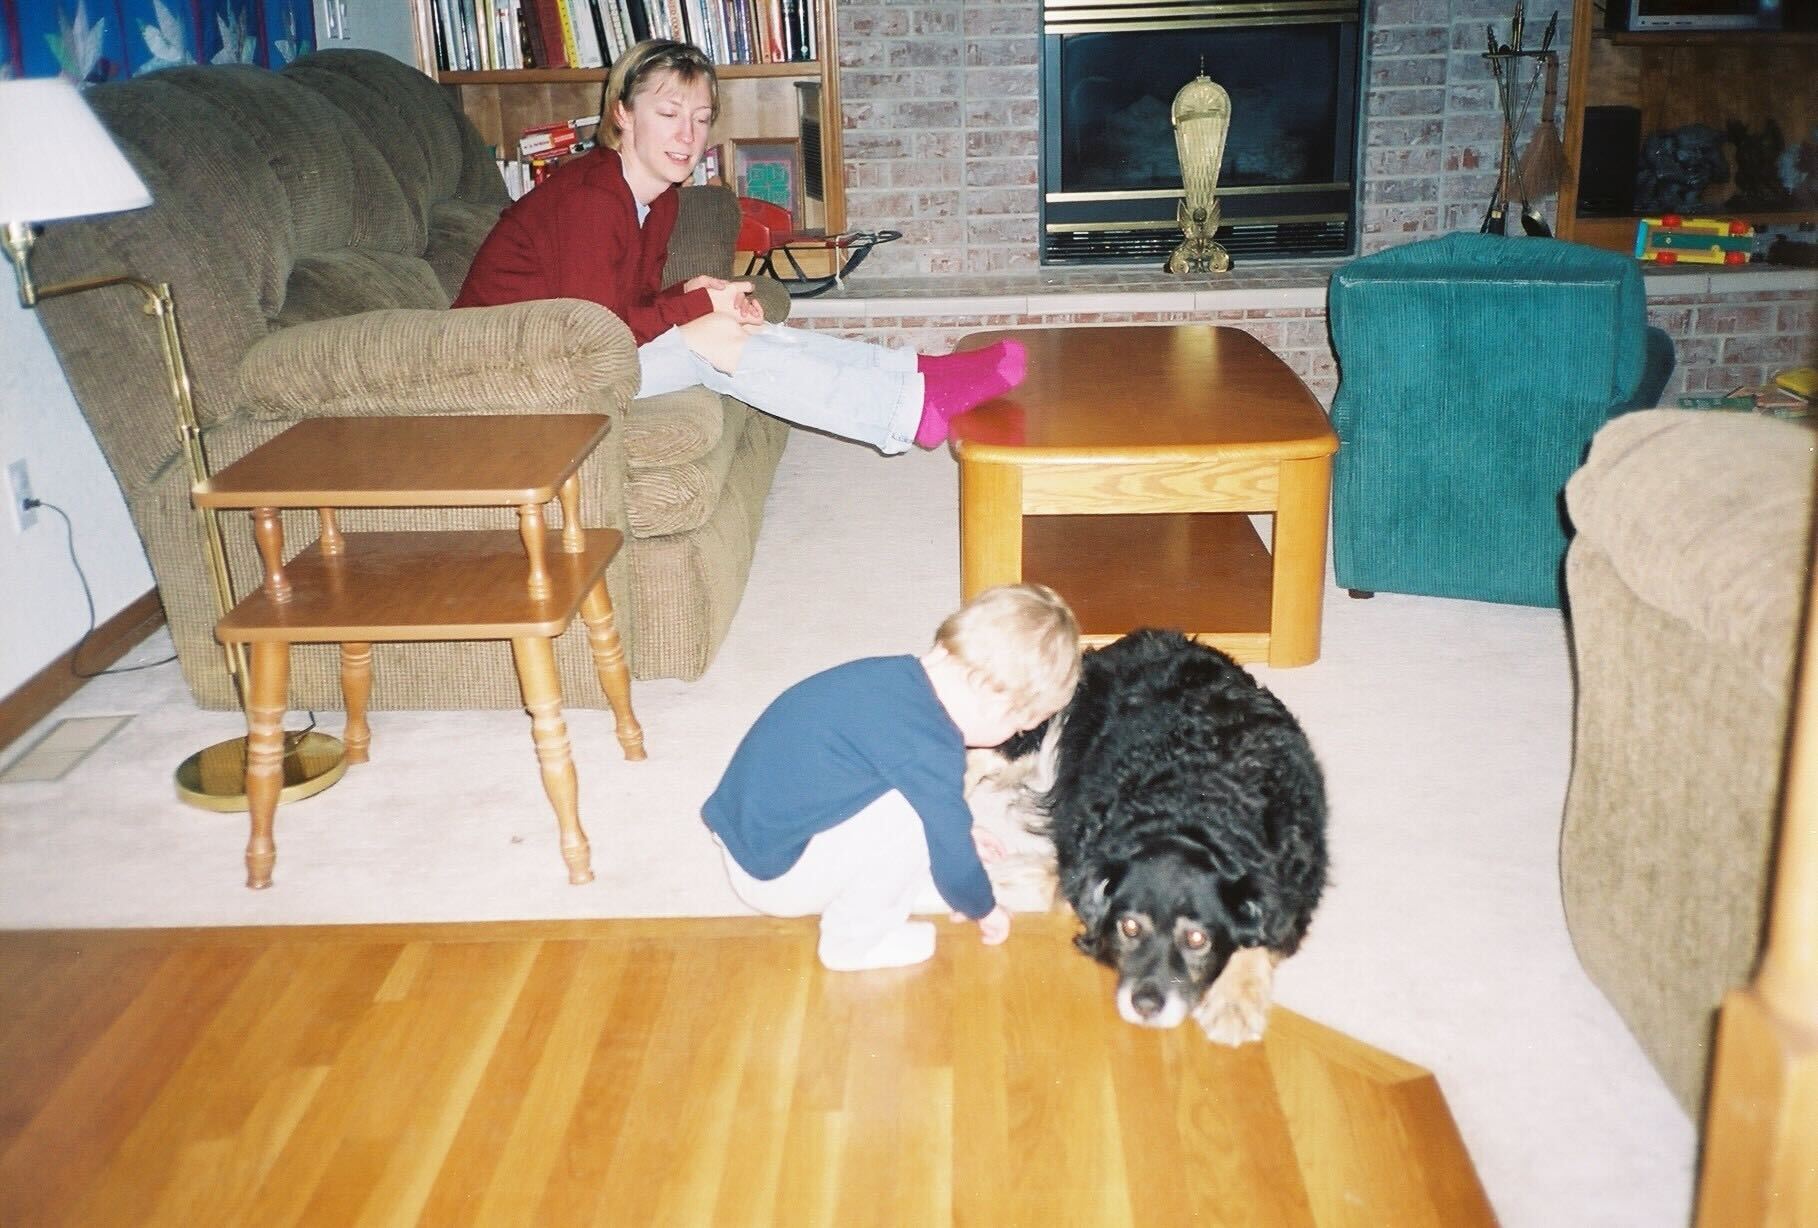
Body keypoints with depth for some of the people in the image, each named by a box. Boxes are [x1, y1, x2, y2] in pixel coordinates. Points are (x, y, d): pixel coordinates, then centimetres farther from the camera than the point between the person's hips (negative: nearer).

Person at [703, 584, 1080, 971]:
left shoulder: (896, 677, 1)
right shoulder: (929, 749, -25)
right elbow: (950, 852, -10)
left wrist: (959, 828, 31)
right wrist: (985, 910, 8)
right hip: (773, 875, -9)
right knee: (911, 819, -18)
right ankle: (854, 943, 2)